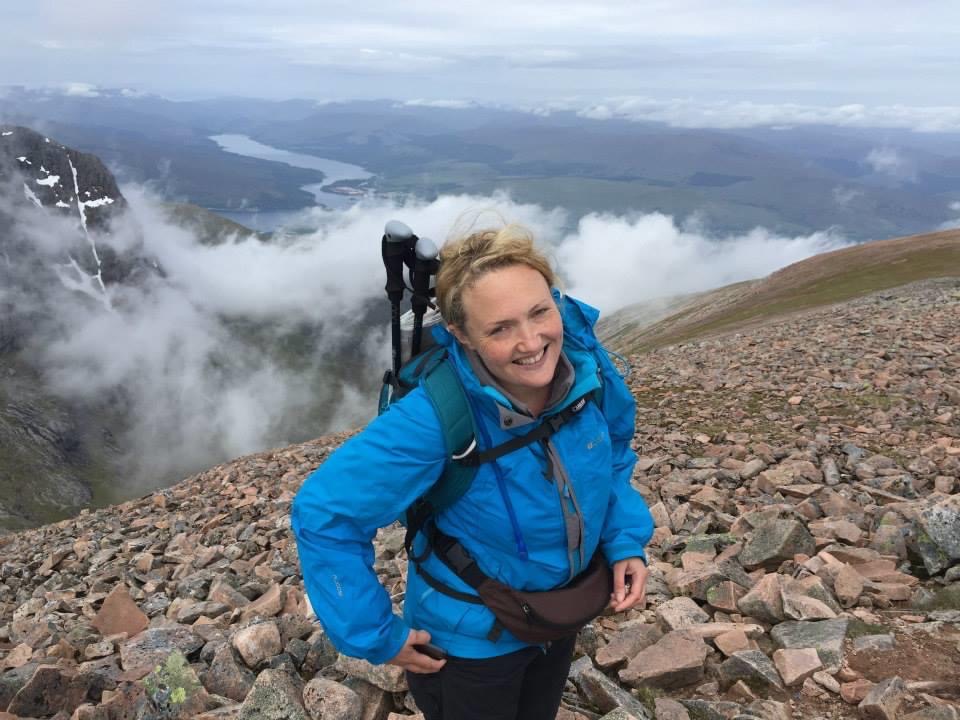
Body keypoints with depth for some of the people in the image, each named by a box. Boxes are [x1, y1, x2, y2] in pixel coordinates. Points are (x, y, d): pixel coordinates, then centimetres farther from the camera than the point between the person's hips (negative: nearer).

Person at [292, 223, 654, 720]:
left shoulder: (587, 367, -20)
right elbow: (324, 514, -28)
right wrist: (374, 636, -22)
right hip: (471, 639, -5)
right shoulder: (437, 416, -36)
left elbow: (614, 454, 2)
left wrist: (626, 540, -8)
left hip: (561, 617, 5)